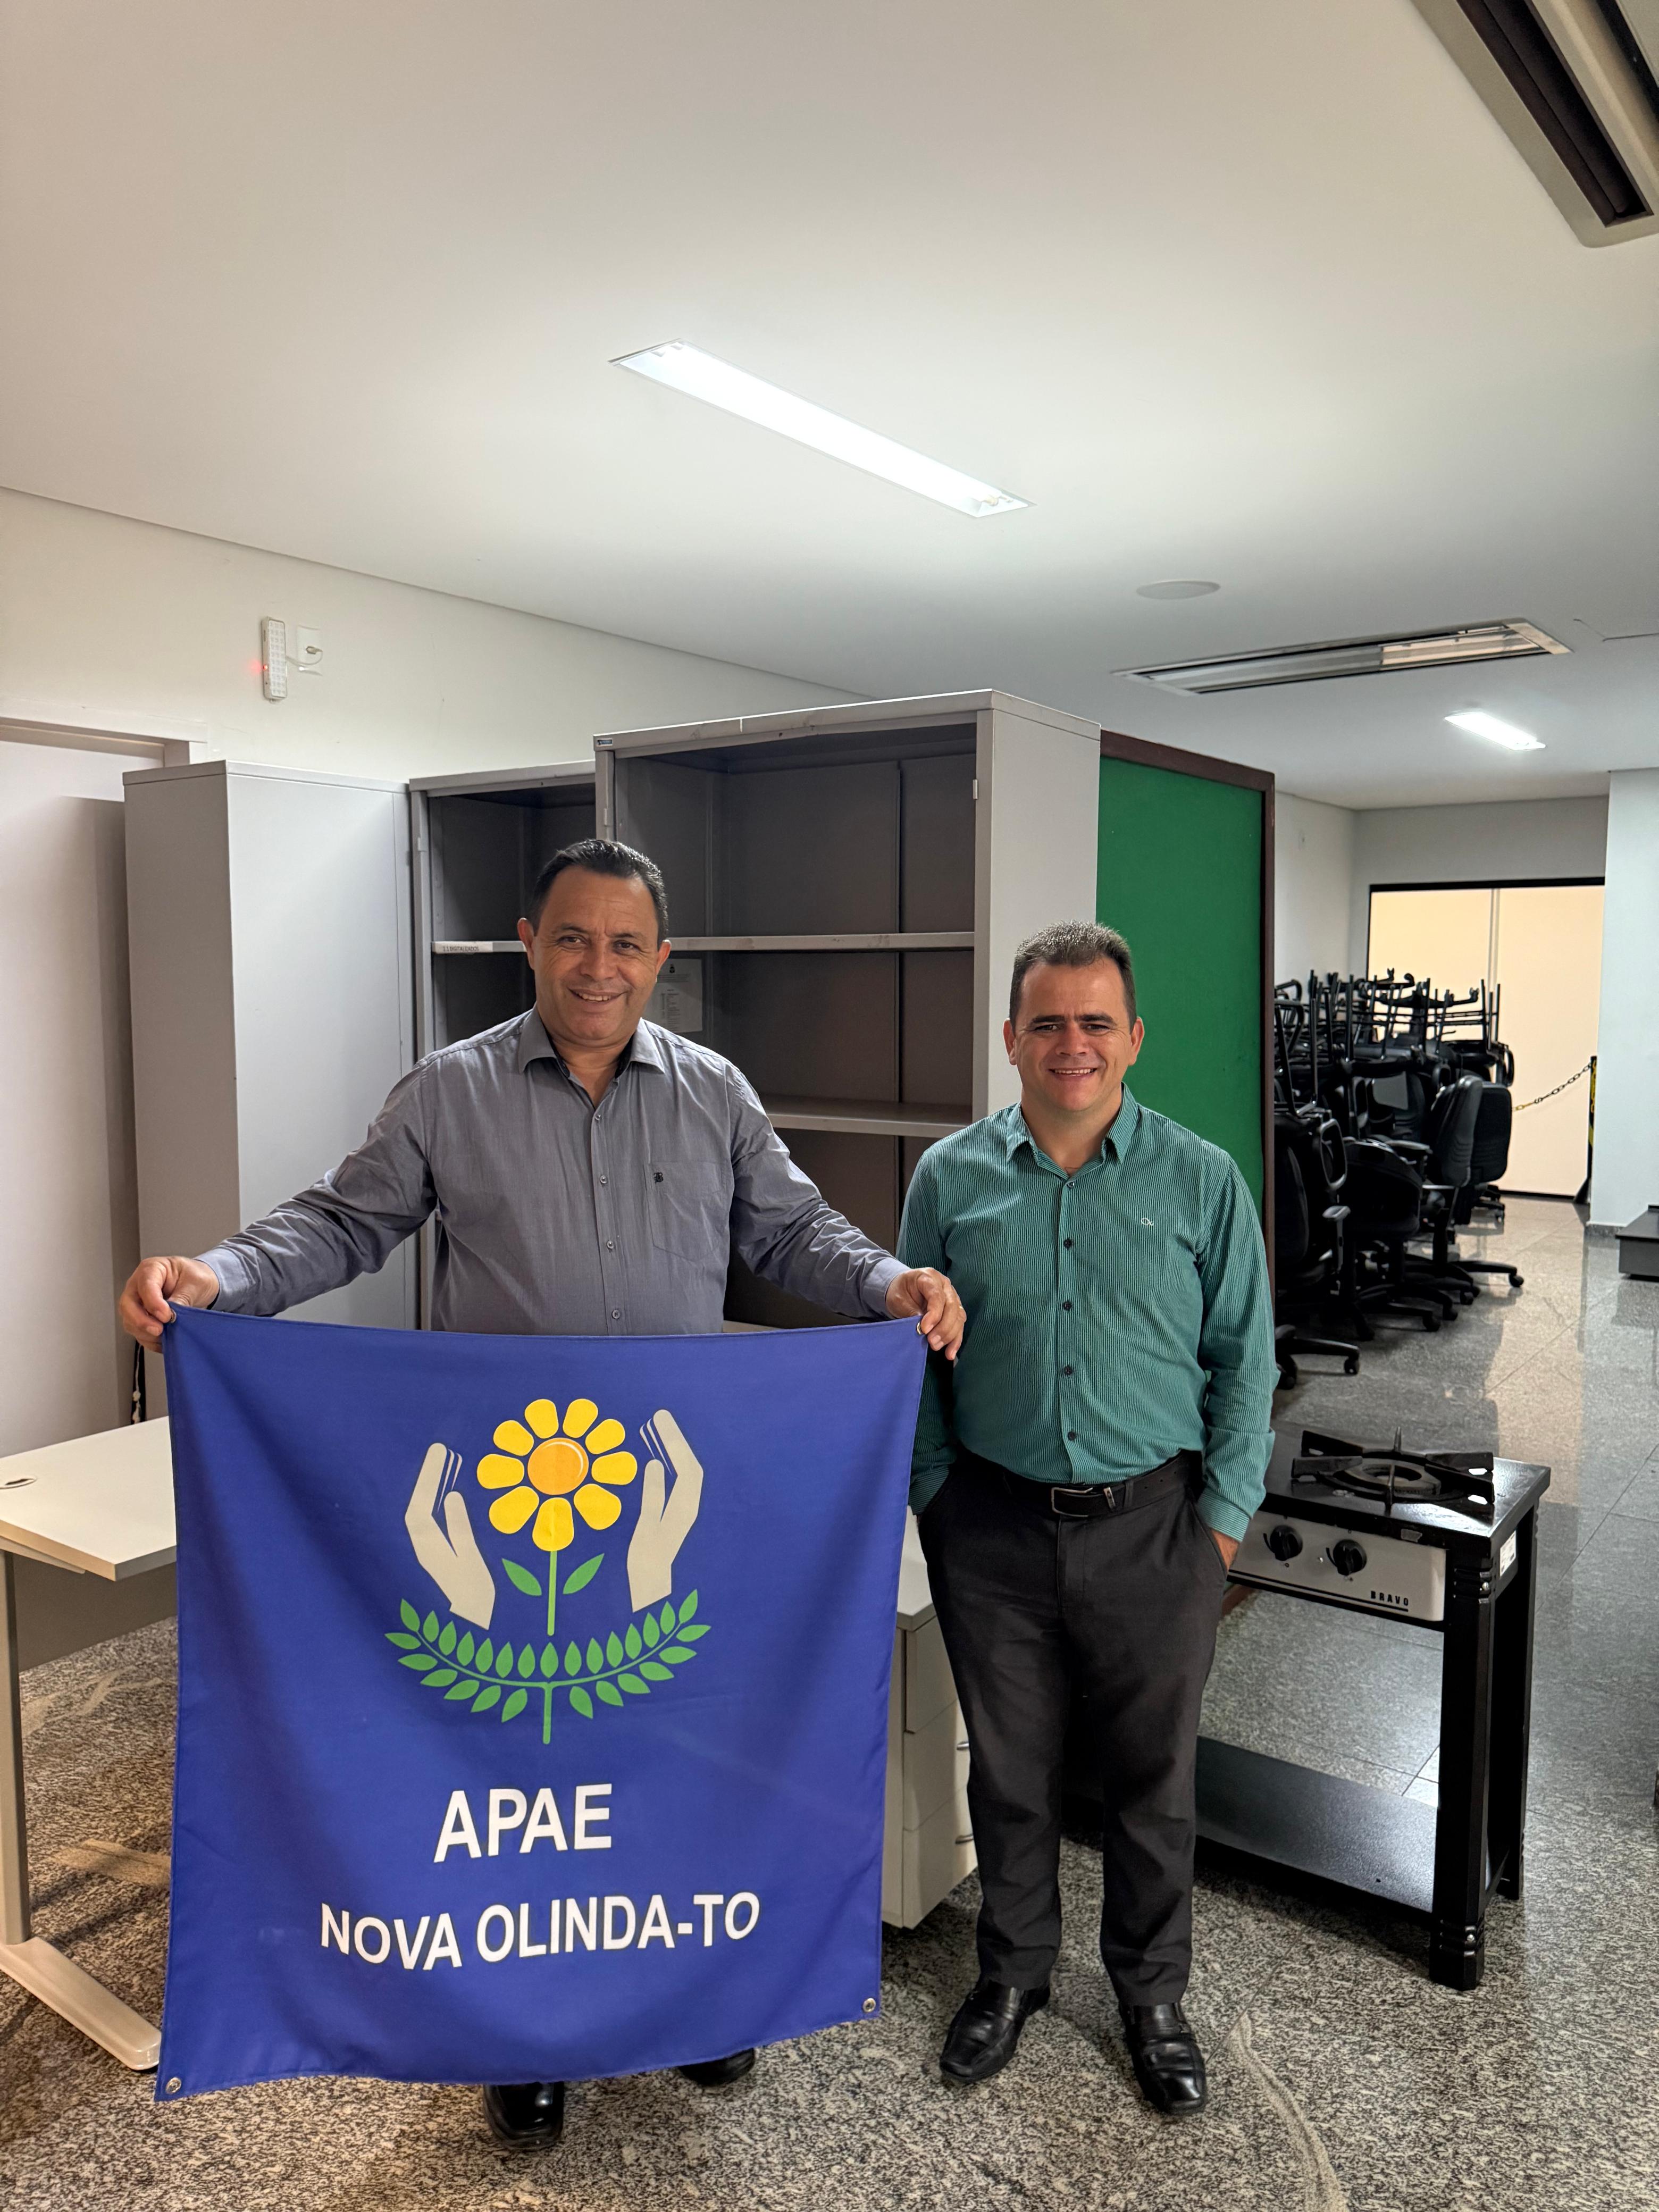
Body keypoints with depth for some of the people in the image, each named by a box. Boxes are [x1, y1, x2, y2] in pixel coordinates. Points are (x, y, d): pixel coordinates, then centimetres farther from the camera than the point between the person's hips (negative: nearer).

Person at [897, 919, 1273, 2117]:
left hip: (1154, 1526, -1)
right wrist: (933, 1494, 2)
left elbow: (1244, 1360, 1)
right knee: (1008, 1768, 17)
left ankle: (1153, 1994, 38)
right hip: (994, 1527, 1)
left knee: (1155, 1777, 15)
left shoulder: (1203, 1182, -4)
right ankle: (1013, 1972, 40)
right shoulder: (950, 1178, -1)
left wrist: (1224, 1515, -2)